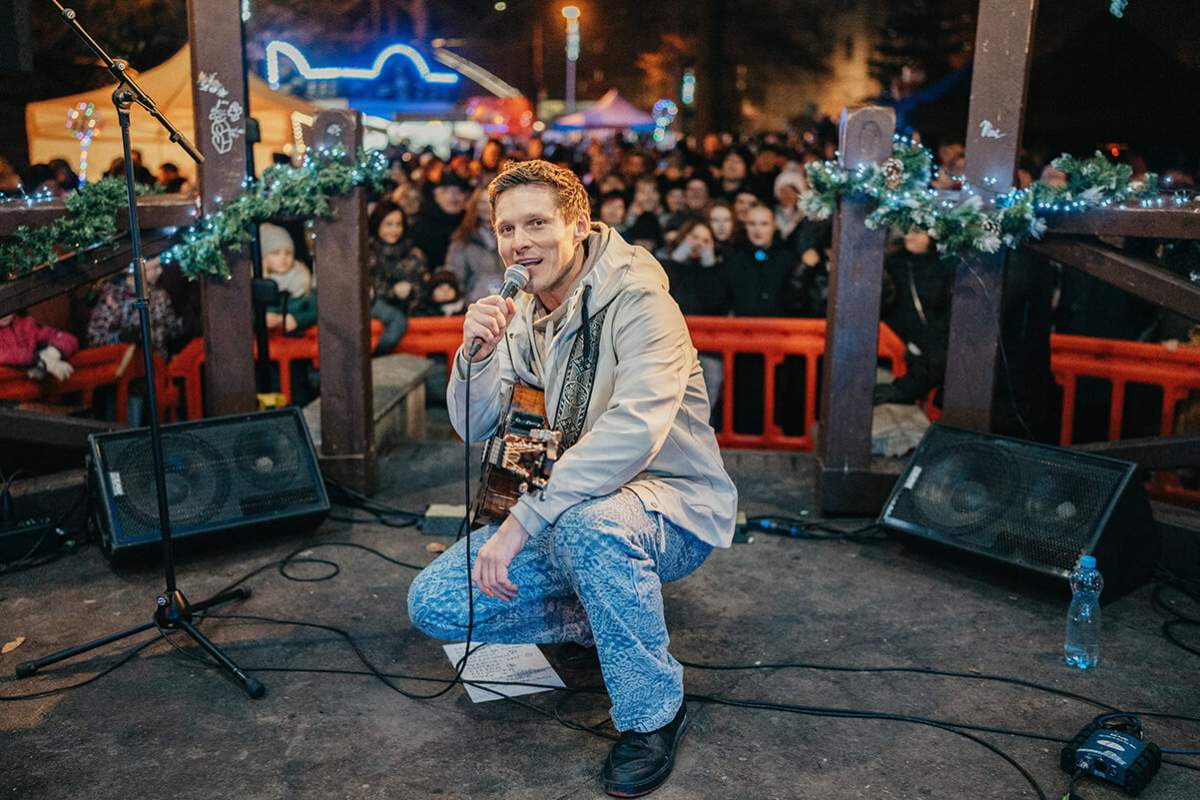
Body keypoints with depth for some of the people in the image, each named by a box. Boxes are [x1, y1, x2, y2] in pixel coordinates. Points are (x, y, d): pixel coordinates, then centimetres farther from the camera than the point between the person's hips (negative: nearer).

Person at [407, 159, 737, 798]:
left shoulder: (636, 297, -19)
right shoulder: (521, 311, 4)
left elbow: (635, 428, -34)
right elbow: (475, 427, 2)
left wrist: (522, 519, -35)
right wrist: (478, 351, -19)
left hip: (674, 511, -6)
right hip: (574, 503, 7)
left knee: (587, 522, -41)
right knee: (434, 604, -6)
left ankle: (654, 712, -16)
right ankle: (610, 621, 11)